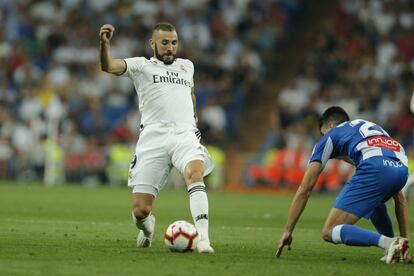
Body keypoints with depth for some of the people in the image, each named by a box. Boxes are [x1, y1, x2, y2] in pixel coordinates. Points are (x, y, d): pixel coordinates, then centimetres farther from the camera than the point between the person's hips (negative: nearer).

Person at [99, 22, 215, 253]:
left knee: (195, 173, -34)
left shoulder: (187, 66, 25)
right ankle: (147, 226, 31)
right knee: (140, 210, -7)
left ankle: (203, 238, -41)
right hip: (153, 137, -2)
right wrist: (105, 43, -23)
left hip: (185, 135, 2)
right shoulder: (141, 65, 12)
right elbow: (108, 66, -5)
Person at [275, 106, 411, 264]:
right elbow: (399, 198, 38)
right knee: (374, 198, 41)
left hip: (375, 168, -6)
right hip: (402, 169, 6)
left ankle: (389, 243, -19)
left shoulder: (331, 136, 27)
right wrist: (405, 240, 38)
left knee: (330, 233, 1)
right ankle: (396, 248, 23)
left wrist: (288, 231, 28)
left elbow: (304, 189, 23)